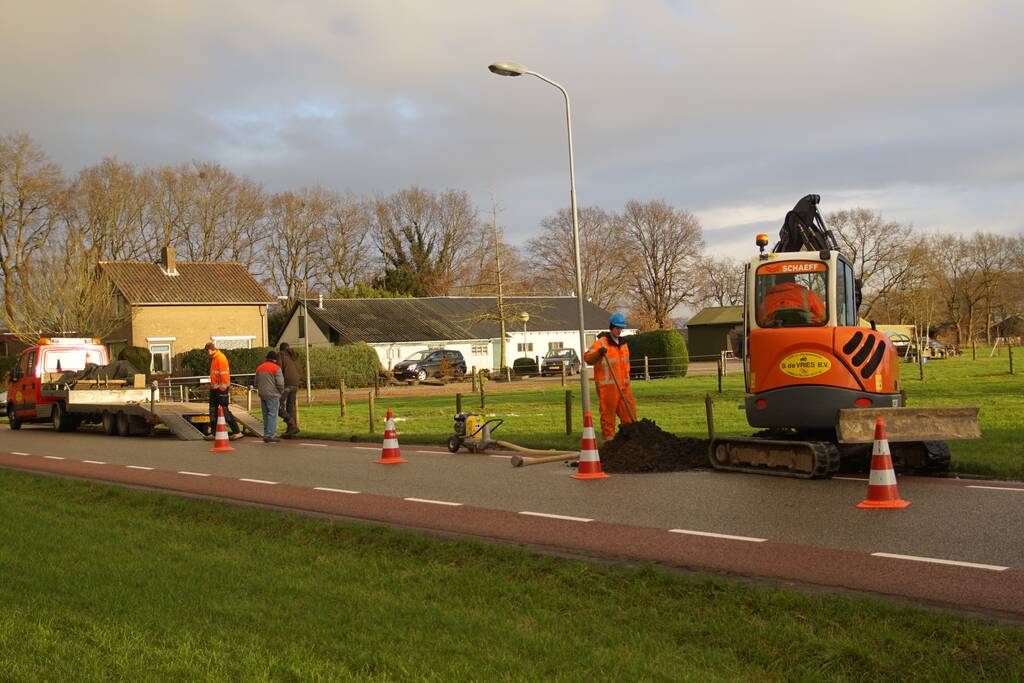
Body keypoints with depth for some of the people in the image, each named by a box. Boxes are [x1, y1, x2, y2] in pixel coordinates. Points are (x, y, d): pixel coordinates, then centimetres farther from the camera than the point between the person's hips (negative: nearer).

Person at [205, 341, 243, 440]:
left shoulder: (220, 358, -15)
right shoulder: (213, 358, 15)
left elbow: (224, 374, -20)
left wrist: (223, 387, -20)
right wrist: (212, 386, 16)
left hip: (221, 389, -10)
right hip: (214, 389, 10)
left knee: (225, 411, -7)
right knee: (213, 411, 11)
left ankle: (237, 432, -3)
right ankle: (213, 433, 18)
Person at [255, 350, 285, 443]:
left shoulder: (259, 368, 13)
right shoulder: (276, 368, -9)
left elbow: (256, 383, 19)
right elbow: (280, 383, -13)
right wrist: (281, 392, 3)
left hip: (262, 395, 7)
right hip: (273, 395, -7)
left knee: (266, 415, 14)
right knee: (272, 415, -4)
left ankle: (266, 434, 17)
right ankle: (270, 435, -9)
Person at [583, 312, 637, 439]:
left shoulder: (623, 343, 17)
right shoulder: (601, 342, -8)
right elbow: (587, 357, -21)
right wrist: (598, 353, -40)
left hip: (623, 385, 7)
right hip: (607, 385, -7)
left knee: (629, 410, 5)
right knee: (608, 412, -4)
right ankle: (608, 436, 3)